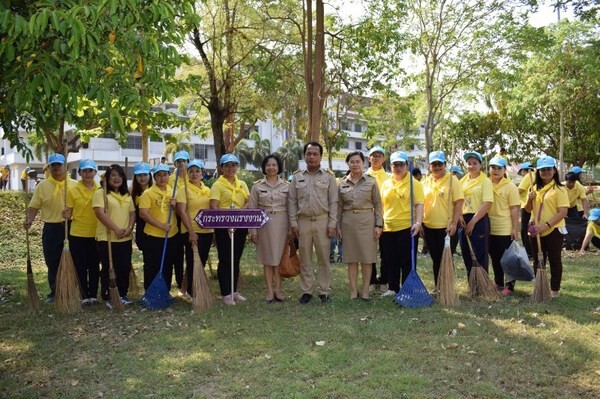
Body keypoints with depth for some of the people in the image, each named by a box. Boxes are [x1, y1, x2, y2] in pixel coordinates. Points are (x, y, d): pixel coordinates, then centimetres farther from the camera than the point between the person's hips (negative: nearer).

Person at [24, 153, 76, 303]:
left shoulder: (74, 185, 2)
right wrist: (29, 220, -17)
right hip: (51, 229, 0)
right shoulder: (42, 186, 2)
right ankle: (54, 292, 18)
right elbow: (34, 206, -1)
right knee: (52, 262, 6)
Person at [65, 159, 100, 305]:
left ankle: (93, 295, 18)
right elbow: (69, 212, -2)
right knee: (80, 267, 6)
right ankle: (84, 296, 16)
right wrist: (66, 216, -23)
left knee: (94, 266, 8)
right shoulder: (73, 190, -4)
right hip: (77, 234, -1)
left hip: (96, 234, 1)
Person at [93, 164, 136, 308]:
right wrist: (116, 229, -19)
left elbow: (132, 213, 12)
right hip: (107, 238, -5)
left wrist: (129, 228, -7)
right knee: (109, 268, 1)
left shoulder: (127, 195, 15)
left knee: (125, 268, 8)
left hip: (125, 239, 6)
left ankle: (122, 295, 21)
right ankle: (107, 297, 12)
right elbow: (100, 213, -15)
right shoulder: (100, 193, -5)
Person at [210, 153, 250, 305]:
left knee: (236, 260, 13)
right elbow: (213, 208, -13)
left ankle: (234, 291, 23)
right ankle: (226, 294, 6)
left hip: (240, 226, 6)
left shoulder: (242, 184, 13)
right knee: (225, 260, -1)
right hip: (223, 227, -6)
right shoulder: (217, 185, -5)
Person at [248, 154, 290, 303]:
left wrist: (291, 229, 1)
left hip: (281, 223, 0)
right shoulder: (257, 186, 2)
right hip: (264, 223, 0)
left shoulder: (286, 186, 3)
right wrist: (253, 230, -3)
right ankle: (270, 291, 12)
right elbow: (252, 209, 2)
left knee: (280, 257, 3)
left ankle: (278, 289, 13)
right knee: (267, 258, 5)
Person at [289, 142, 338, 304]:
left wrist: (332, 224, -6)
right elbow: (292, 201, 7)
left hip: (322, 221, -1)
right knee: (305, 259, 7)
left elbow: (333, 202, 1)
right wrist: (293, 223, 0)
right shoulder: (297, 177, 7)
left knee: (323, 258, 4)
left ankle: (324, 291, 13)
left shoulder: (328, 177, 3)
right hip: (303, 222, 1)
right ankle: (306, 291, 16)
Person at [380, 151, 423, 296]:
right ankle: (393, 289, 26)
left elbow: (419, 205, -10)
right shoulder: (386, 184, 11)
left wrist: (418, 223, -23)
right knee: (391, 262, 13)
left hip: (407, 228, -5)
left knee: (407, 262, 1)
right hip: (388, 229, 5)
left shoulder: (414, 183, -4)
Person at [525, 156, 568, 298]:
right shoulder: (535, 188, 8)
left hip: (553, 231, -5)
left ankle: (554, 290, 16)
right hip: (535, 231, 6)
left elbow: (563, 212, -16)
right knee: (538, 261, 13)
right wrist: (530, 199, -8)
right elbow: (528, 209, 13)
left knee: (554, 261, 6)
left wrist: (546, 225, -24)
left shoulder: (559, 189, -10)